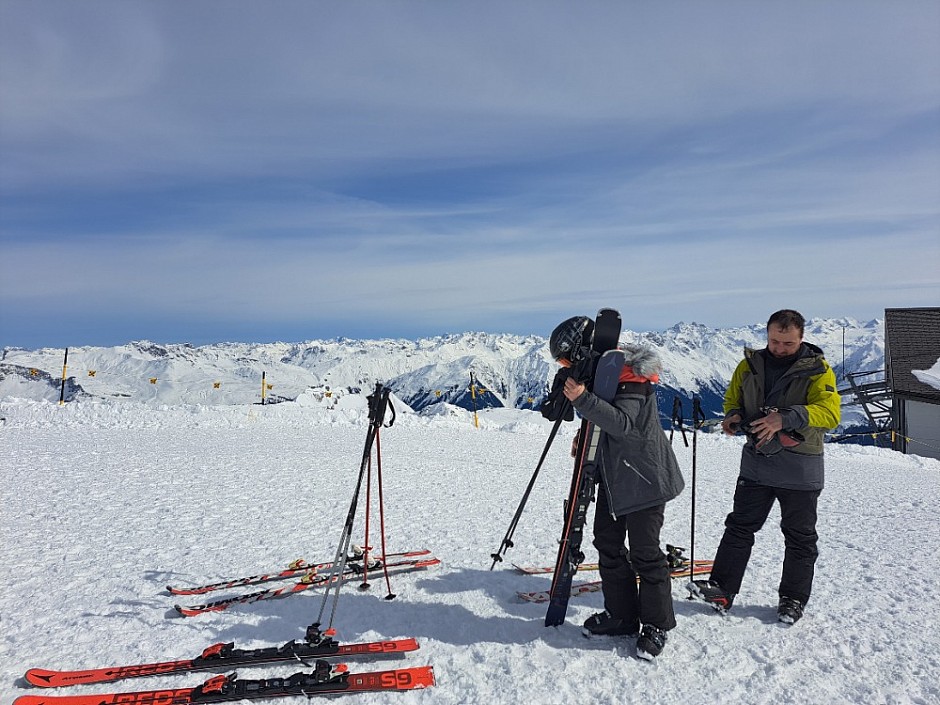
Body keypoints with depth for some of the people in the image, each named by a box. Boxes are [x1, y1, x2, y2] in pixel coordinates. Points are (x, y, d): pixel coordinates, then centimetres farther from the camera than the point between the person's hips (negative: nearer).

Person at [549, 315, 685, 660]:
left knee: (644, 551, 0)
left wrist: (583, 399, -40)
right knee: (608, 543, 13)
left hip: (644, 477, -9)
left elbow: (625, 424, -34)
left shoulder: (631, 376, -21)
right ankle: (621, 615, 27)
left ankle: (656, 625, 17)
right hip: (614, 474, 9)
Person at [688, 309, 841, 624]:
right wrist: (733, 416, -7)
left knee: (799, 537, 11)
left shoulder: (817, 370, -9)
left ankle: (793, 599, 26)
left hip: (800, 470, -3)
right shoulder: (750, 365, 3)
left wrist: (786, 418, -35)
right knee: (739, 526, 6)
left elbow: (830, 412, -22)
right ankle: (721, 589, 11)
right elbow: (732, 398, 16)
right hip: (756, 464, 3)